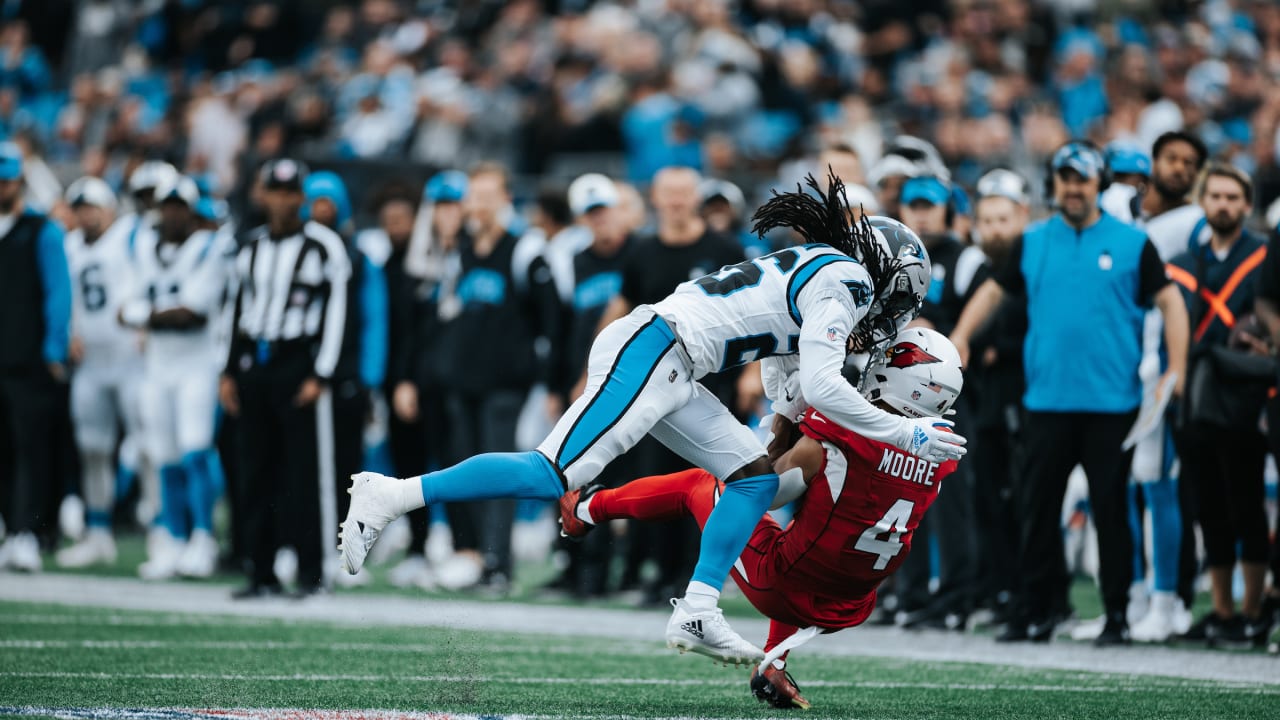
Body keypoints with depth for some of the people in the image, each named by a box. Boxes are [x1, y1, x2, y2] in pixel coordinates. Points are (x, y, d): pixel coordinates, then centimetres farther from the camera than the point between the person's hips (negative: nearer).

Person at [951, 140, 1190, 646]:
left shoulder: (1130, 243, 3)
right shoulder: (1033, 242, 10)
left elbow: (1169, 301, 3)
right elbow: (996, 289, 15)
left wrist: (1176, 370, -8)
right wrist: (960, 335, -3)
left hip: (1112, 401, -3)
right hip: (1047, 397, 3)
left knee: (1111, 509, 0)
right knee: (1038, 508, 3)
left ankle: (1117, 614, 7)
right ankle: (1035, 613, 9)